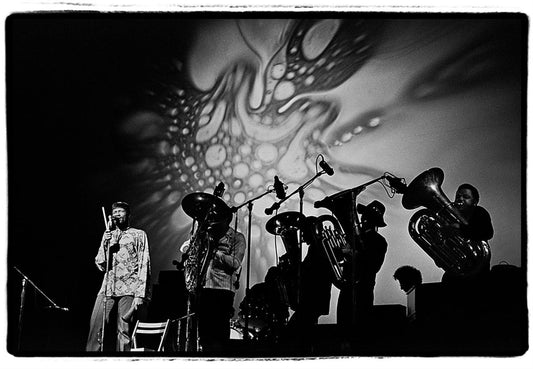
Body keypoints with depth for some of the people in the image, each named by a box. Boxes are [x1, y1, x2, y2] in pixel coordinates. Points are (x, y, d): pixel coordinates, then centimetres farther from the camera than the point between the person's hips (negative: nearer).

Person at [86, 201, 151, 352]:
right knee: (96, 327, -7)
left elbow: (144, 265, 0)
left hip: (128, 290, -3)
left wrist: (140, 294, -10)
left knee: (123, 331, -6)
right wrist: (105, 243, -3)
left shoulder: (138, 235, 8)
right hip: (107, 288, 3)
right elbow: (100, 265, 14)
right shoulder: (108, 235, 20)